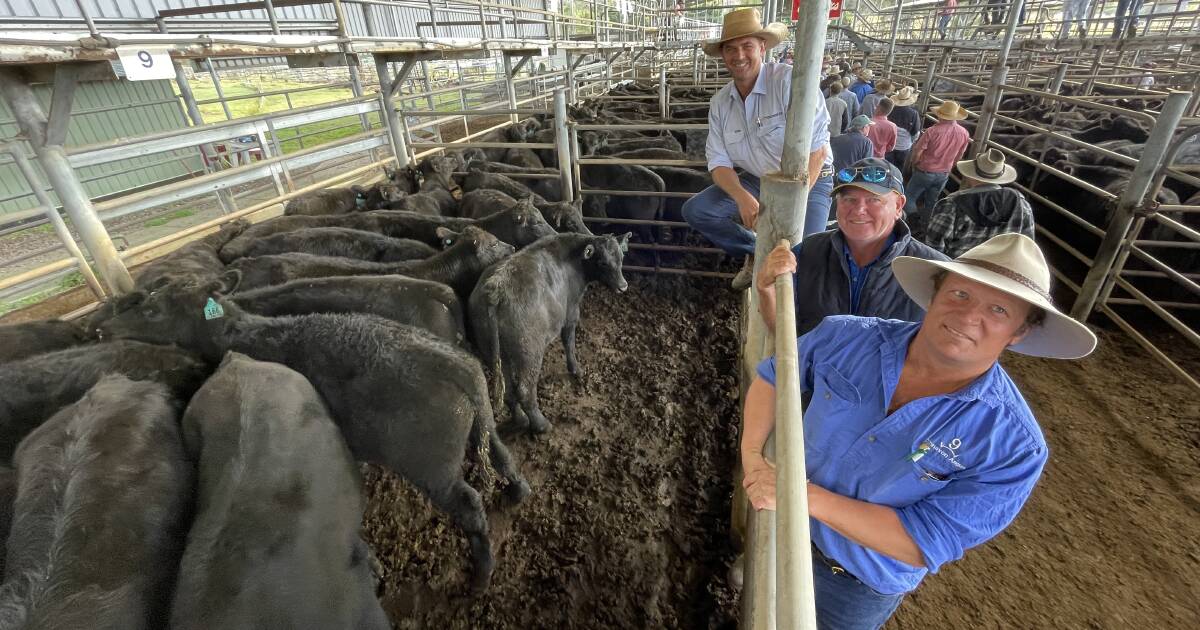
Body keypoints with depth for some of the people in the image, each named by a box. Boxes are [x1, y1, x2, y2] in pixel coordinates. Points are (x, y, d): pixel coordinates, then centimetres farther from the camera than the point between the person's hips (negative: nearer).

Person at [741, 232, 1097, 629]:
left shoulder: (1013, 444, -25)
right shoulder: (847, 338, -19)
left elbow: (922, 543, -26)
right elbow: (774, 375, -5)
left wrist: (806, 495, -32)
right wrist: (752, 456, -17)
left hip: (860, 583, -2)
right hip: (780, 526, 3)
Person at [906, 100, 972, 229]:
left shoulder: (932, 131, -25)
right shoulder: (964, 134, -8)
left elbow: (917, 151, -17)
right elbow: (958, 157, 4)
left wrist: (915, 165, 3)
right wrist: (946, 165, 20)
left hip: (925, 172, -5)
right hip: (944, 174, 5)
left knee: (909, 198, 11)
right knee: (931, 202, 19)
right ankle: (924, 224, 30)